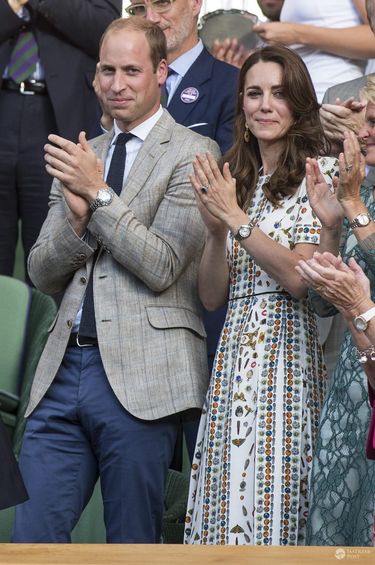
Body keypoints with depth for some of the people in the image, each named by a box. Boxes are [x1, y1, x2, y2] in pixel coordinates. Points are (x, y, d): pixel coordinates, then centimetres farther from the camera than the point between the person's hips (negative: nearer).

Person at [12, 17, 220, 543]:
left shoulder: (192, 154, -1)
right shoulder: (81, 156, 18)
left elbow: (162, 267, -10)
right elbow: (43, 273, 14)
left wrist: (99, 193, -12)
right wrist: (76, 217, -6)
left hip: (139, 377, -5)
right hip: (65, 369, 5)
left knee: (132, 546, 1)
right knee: (29, 539, 1)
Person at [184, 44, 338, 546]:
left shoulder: (320, 173, -1)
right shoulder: (235, 180, 16)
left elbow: (298, 278, -11)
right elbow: (211, 296, 12)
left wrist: (237, 219, -13)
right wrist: (216, 228, -4)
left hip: (288, 353, -5)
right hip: (235, 353, 5)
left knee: (273, 493, -10)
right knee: (226, 501, 0)